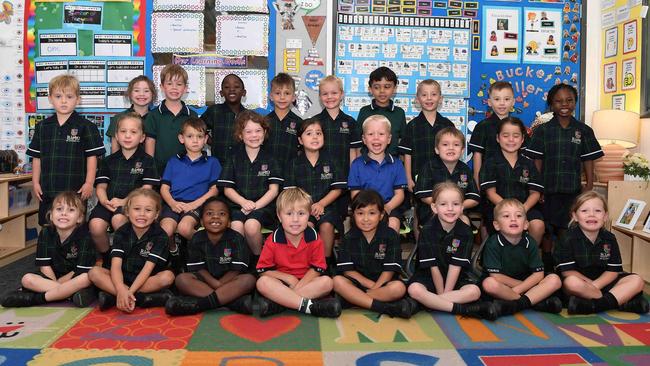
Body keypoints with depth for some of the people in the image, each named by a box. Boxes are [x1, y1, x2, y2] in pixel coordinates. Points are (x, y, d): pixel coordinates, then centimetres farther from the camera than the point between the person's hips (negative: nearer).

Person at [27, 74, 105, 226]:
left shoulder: (85, 127, -4)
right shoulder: (42, 127, 8)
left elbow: (92, 156, -5)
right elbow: (37, 157, 11)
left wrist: (89, 183, -10)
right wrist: (35, 182, 7)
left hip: (76, 190, -4)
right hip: (48, 190, 4)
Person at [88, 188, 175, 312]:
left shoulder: (160, 236, -12)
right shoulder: (121, 233, -5)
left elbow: (148, 268, -18)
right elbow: (116, 265, -16)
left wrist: (129, 292, -31)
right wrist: (121, 291, -35)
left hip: (147, 280, -2)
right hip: (123, 279, 2)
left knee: (167, 276, -31)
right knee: (94, 272, -20)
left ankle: (113, 298, -28)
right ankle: (142, 299, -30)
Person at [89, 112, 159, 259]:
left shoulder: (147, 161, 9)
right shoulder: (108, 160, 20)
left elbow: (146, 189, -1)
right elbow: (101, 186, 14)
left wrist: (124, 201, -14)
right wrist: (105, 201, -9)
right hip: (108, 203, 3)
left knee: (118, 219, -35)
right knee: (95, 225, -26)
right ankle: (105, 257, 2)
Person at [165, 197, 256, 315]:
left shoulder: (236, 239, -6)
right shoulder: (197, 239, 0)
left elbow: (236, 270, -10)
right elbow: (198, 268, -5)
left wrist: (220, 284, -24)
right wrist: (215, 283, -22)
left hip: (229, 281, -1)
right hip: (205, 281, 2)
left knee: (249, 279, -30)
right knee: (181, 279, -25)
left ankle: (199, 303, -36)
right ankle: (233, 300, -35)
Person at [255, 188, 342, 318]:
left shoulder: (314, 238, -7)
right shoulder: (273, 240, -9)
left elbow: (317, 268, -5)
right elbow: (263, 270, -5)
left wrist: (299, 285, -19)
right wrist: (289, 278, -14)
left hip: (306, 281, 1)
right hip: (282, 281, -1)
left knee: (326, 282, -28)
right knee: (262, 282, -30)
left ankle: (275, 304, -32)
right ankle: (308, 306, -35)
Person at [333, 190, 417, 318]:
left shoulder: (391, 236, -3)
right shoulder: (349, 238, 2)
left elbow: (389, 270, -7)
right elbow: (347, 270, -5)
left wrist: (375, 287, -19)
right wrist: (370, 284, -15)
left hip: (382, 282, -1)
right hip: (358, 282, 1)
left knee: (399, 287, -32)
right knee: (337, 281, -29)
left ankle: (352, 299, -26)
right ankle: (384, 307, -35)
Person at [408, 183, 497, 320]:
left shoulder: (465, 232, -7)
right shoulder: (428, 230, -13)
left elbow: (456, 266, -12)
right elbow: (433, 267, -12)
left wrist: (446, 293, -18)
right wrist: (441, 294, -12)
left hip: (455, 278, 2)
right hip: (428, 277, -2)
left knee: (474, 291, -27)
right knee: (414, 289, -33)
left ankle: (430, 302, -24)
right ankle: (463, 310, -28)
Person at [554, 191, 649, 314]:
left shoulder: (609, 238, 2)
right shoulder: (569, 239, -9)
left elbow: (613, 270, -1)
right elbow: (568, 272, -13)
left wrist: (596, 285, -17)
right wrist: (591, 285, -18)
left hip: (603, 281, 5)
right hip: (580, 282, -4)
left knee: (637, 281, -13)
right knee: (572, 282, -37)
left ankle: (593, 305, -30)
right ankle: (622, 301, -26)